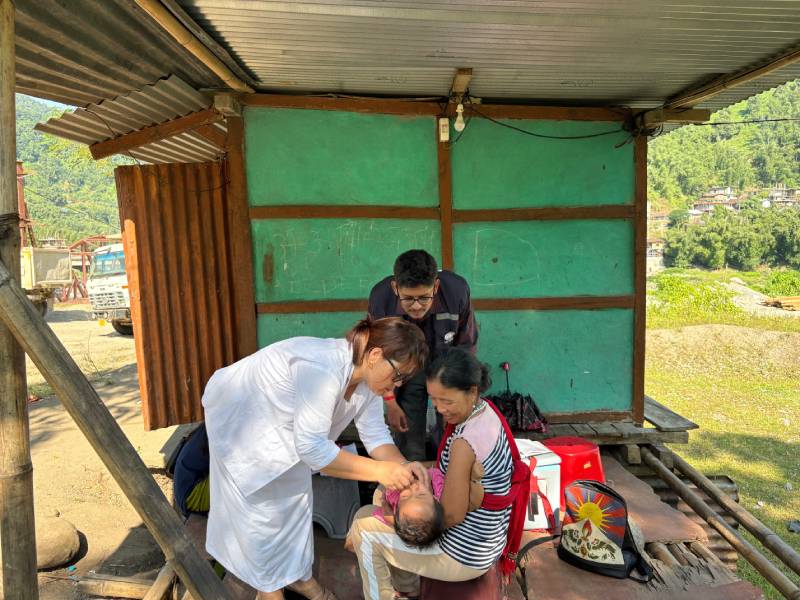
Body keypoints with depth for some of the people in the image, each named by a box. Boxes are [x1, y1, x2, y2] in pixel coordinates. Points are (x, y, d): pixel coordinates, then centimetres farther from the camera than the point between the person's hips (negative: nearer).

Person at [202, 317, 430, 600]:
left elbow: (375, 433, -9)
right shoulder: (323, 370, -41)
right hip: (237, 415, -7)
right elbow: (312, 447, -40)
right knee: (261, 504, 4)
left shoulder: (368, 375, -14)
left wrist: (402, 466, -27)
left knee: (295, 494, 13)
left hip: (277, 423, 7)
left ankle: (296, 572, 32)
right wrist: (380, 471, -38)